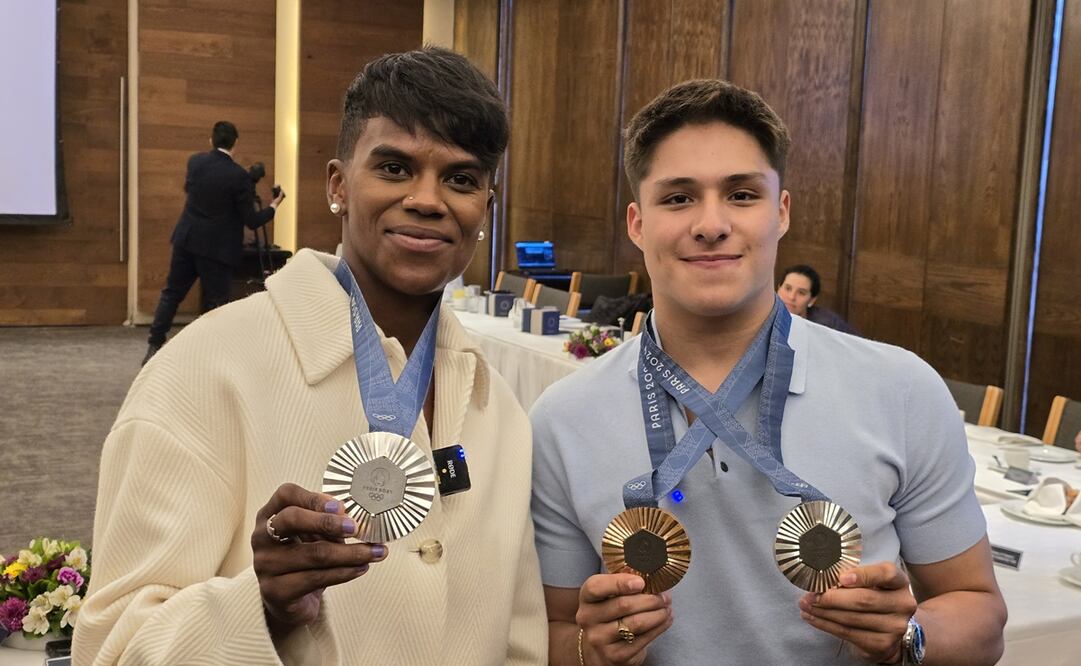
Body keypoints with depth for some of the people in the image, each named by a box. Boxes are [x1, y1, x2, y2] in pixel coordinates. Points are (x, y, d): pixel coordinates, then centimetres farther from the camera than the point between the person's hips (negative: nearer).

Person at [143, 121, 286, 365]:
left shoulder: (195, 161, 0)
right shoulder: (239, 176, -15)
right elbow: (252, 221, -10)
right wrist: (274, 205, 5)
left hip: (186, 240, 5)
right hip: (216, 248, -5)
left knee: (172, 292, 16)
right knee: (216, 303, 4)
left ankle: (154, 347, 18)